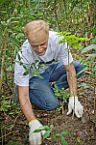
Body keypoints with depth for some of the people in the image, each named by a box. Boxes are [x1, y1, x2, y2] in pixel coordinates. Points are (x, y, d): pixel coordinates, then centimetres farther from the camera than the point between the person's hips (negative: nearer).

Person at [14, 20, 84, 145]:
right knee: (51, 104, -28)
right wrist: (33, 123, -45)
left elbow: (70, 69, -20)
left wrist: (73, 98, -29)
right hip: (33, 77, -4)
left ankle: (52, 88, -5)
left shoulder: (57, 39, -30)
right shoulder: (23, 56, -35)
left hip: (52, 69, 4)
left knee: (79, 67, -20)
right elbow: (23, 96, -32)